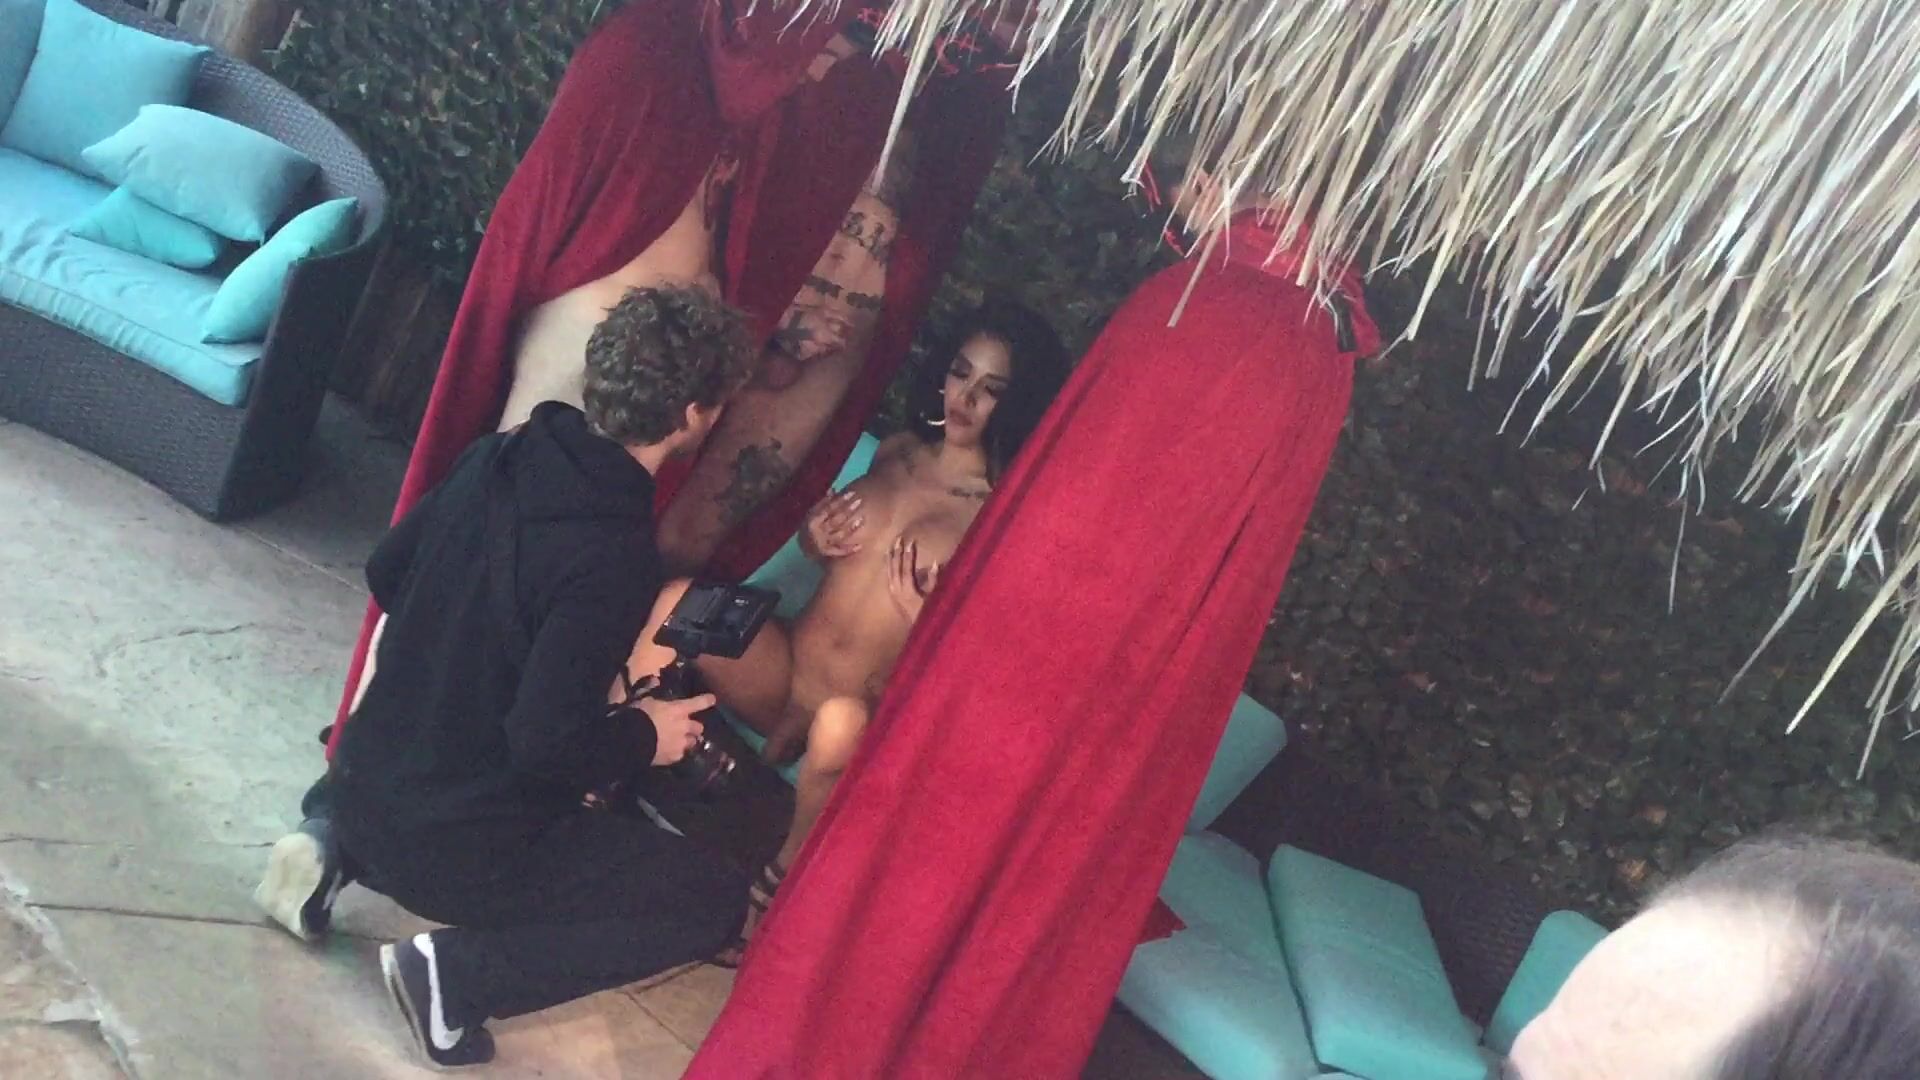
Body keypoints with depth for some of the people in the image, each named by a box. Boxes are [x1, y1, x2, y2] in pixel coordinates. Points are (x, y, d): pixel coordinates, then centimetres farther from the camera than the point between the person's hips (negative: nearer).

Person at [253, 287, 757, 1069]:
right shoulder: (615, 558, -26)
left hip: (363, 779, 8)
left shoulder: (500, 455, -3)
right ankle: (457, 972, -7)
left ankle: (337, 850, 15)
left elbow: (385, 575, 11)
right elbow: (546, 745, -26)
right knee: (717, 900, 2)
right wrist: (647, 736, -7)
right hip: (454, 842, -7)